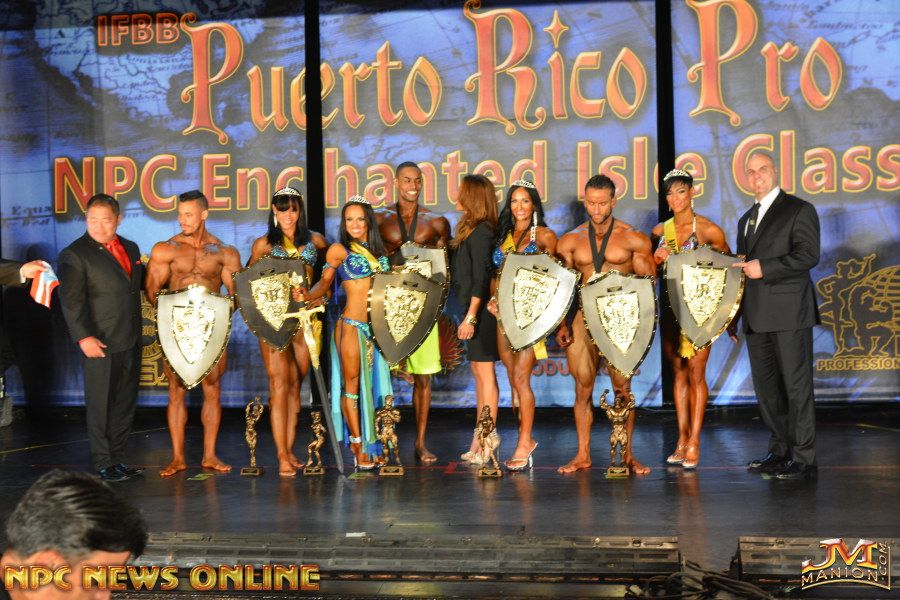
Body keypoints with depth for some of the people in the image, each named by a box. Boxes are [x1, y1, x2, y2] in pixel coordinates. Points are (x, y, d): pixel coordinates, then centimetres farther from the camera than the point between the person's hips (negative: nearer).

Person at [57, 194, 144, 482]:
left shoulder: (131, 248, 14)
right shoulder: (74, 255, -6)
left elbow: (142, 283, 28)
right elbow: (71, 300, -12)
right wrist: (84, 337, -20)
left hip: (131, 343, 6)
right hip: (100, 344, -6)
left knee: (125, 403, 10)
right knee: (100, 405, 2)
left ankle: (118, 458, 20)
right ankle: (104, 463, 11)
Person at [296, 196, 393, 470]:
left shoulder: (378, 250, 13)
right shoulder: (339, 250, -2)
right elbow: (325, 282, 0)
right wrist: (307, 296, -17)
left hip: (376, 325, 5)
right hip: (351, 324, -5)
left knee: (370, 383, 6)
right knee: (352, 384, 0)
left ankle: (364, 443, 14)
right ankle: (359, 449, 6)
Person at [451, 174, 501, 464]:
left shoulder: (480, 232, -14)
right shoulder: (470, 229, 14)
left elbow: (480, 278, -19)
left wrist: (471, 317, -22)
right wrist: (469, 315, 15)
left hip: (480, 310, -10)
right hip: (474, 309, 10)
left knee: (484, 373, -5)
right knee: (478, 371, 12)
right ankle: (480, 438, 18)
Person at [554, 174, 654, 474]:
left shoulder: (633, 239, 3)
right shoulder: (570, 241, 8)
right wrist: (561, 324, 1)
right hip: (582, 319, 2)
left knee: (622, 387, -1)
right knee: (583, 388, 3)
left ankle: (627, 455, 9)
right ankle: (583, 455, 12)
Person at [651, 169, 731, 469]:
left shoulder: (708, 229, -4)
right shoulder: (660, 231, 8)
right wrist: (656, 259, -7)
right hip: (670, 307, 4)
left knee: (695, 373, -6)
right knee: (678, 372, 8)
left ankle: (694, 442, -2)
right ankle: (682, 439, 14)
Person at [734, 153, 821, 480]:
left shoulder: (799, 210, -2)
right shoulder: (746, 219, 21)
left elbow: (809, 255, -14)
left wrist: (764, 268, -17)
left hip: (789, 313, -7)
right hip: (757, 316, 8)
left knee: (796, 384, -5)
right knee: (765, 385, 10)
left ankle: (803, 459, -1)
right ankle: (780, 450, 21)